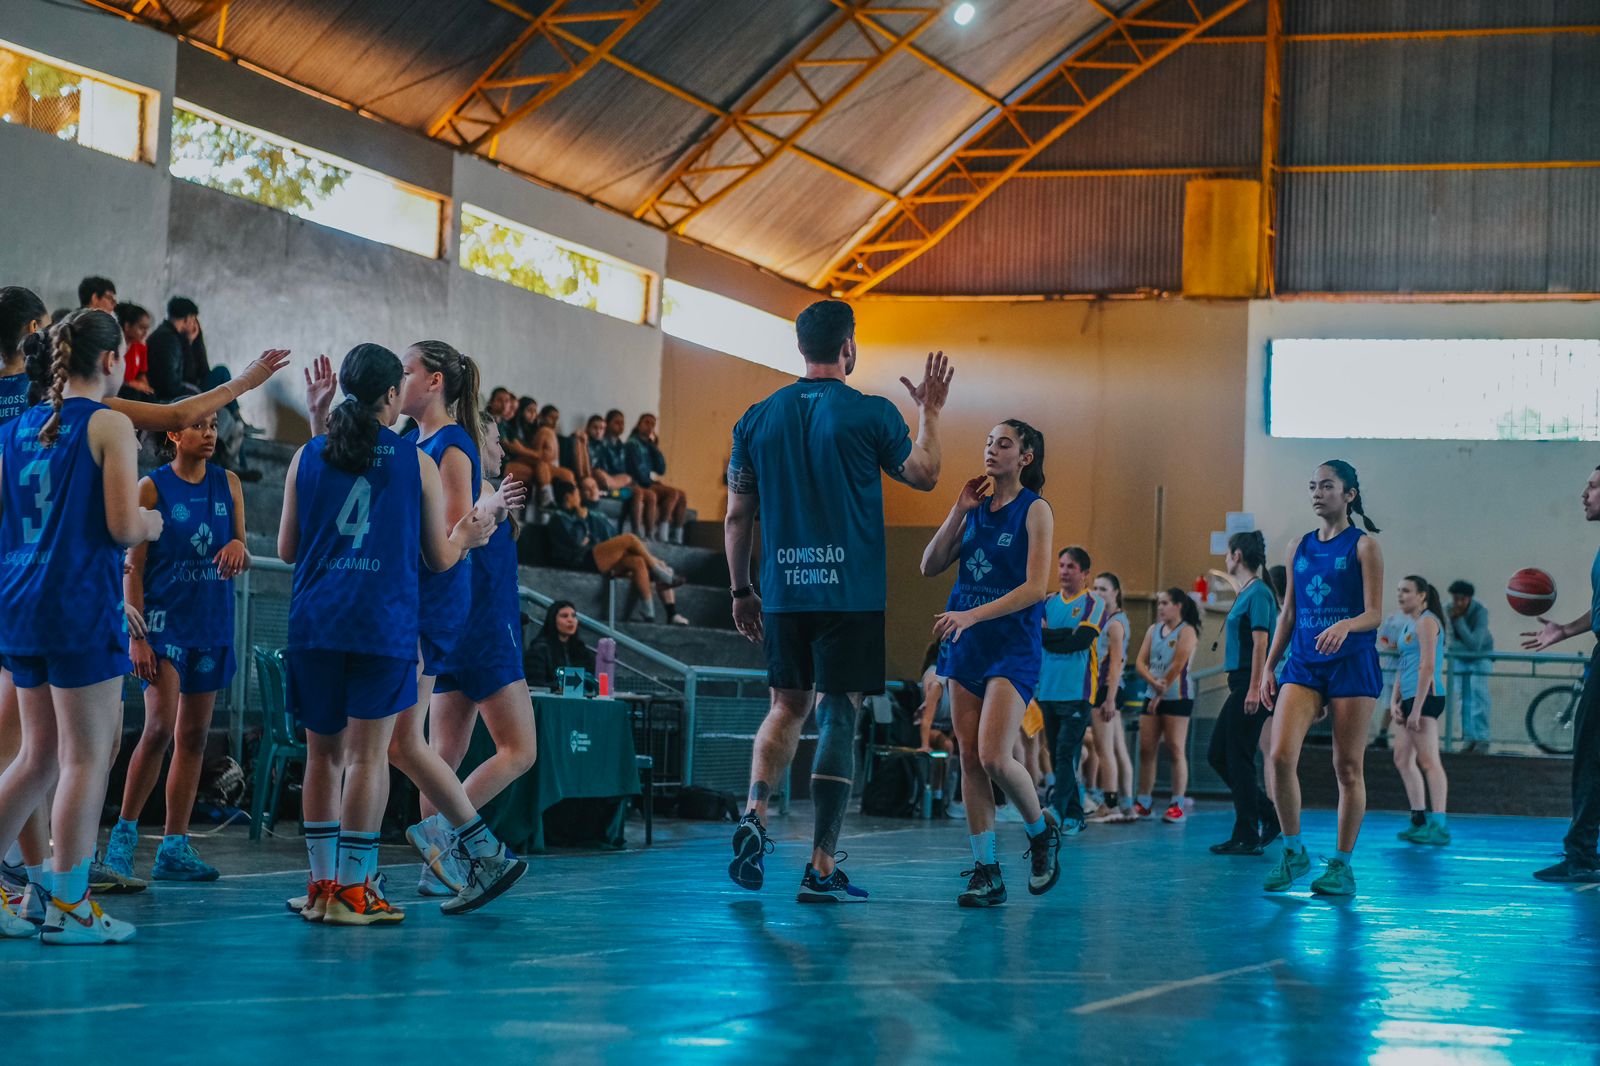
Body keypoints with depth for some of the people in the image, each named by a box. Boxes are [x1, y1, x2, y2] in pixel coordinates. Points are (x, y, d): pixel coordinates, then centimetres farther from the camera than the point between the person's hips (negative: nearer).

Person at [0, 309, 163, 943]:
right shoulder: (110, 426, -8)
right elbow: (124, 527, -15)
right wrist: (153, 523, 5)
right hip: (81, 606, -7)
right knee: (87, 758, 0)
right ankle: (68, 909, 1)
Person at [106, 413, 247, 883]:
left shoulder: (228, 484, 9)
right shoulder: (153, 487, -4)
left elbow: (242, 562, 12)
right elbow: (133, 567, -5)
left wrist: (239, 547, -13)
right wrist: (135, 635, -12)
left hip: (211, 623, 5)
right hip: (164, 619, -5)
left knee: (193, 736, 5)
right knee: (160, 727, -17)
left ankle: (175, 848, 10)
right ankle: (124, 833, -3)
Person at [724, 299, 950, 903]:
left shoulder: (758, 418, 5)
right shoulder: (872, 415, -6)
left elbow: (737, 516, 8)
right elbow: (924, 475, 10)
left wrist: (741, 592, 17)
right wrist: (930, 411, 24)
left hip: (782, 595, 4)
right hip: (852, 595, -4)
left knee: (787, 708, 19)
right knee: (837, 716, -1)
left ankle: (754, 817, -1)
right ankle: (821, 869, -2)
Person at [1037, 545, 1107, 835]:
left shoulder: (1093, 605, 0)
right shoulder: (1048, 603, 15)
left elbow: (1081, 640, -13)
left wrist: (1047, 635, -5)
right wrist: (1066, 634, -11)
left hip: (1078, 693, -5)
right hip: (1048, 691, 5)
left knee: (1067, 755, -13)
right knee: (1057, 756, 7)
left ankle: (1057, 812, -19)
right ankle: (1074, 816, 13)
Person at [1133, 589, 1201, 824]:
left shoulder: (1186, 632, -4)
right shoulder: (1153, 630, 14)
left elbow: (1177, 666, -13)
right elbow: (1140, 662, 6)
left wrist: (1161, 693, -12)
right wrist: (1153, 681, -13)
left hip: (1177, 697, -6)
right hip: (1152, 696, 6)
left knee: (1176, 750, -6)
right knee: (1146, 749, 4)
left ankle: (1178, 805, -4)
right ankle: (1144, 802, 10)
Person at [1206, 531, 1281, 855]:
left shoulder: (1258, 592, -12)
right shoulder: (1245, 593, 18)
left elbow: (1260, 641, -19)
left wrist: (1254, 689, -24)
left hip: (1251, 687, -10)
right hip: (1241, 686, 10)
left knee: (1239, 758, -6)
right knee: (1217, 755, 11)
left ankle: (1247, 837, -1)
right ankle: (1268, 816, 16)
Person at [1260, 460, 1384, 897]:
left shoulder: (1363, 546, -2)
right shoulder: (1299, 548, 12)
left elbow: (1375, 613, -8)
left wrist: (1346, 625, -29)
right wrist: (1269, 666, 11)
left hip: (1352, 665, -4)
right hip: (1303, 664, 4)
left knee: (1348, 767, 0)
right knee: (1281, 756, -13)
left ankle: (1342, 865, 10)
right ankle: (1293, 852, 2)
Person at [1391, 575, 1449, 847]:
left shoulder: (1426, 622, -8)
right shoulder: (1410, 625, 21)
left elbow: (1427, 667, -17)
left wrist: (1416, 709, -21)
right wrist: (1394, 701, 7)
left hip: (1425, 697, -10)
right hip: (1408, 698, 10)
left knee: (1428, 761, -13)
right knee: (1403, 760, 12)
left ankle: (1439, 826, -15)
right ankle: (1419, 820, 18)